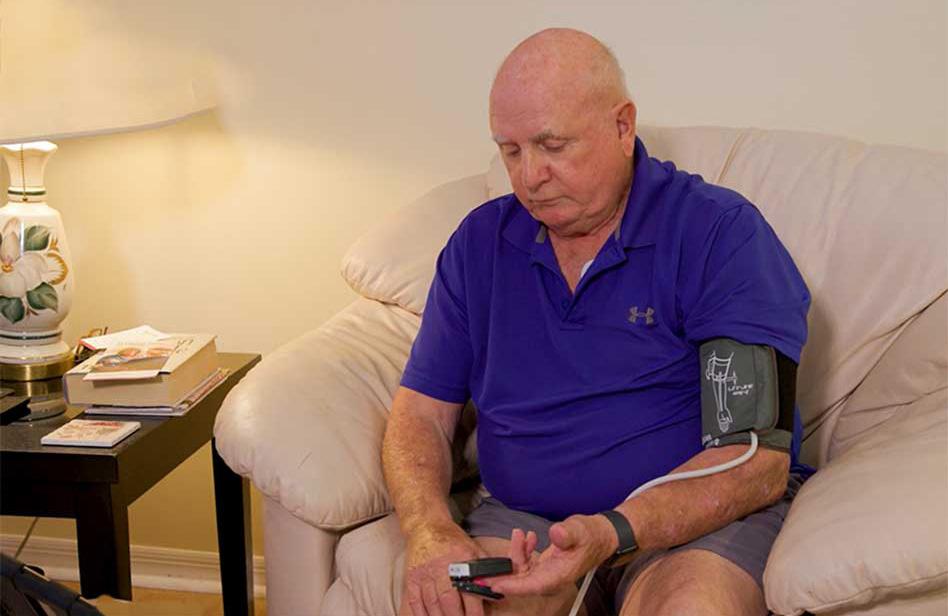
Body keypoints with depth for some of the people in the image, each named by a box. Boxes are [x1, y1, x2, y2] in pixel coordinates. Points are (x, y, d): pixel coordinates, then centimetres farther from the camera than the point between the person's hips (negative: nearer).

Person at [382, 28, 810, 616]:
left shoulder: (721, 232, -9)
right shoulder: (479, 241, 6)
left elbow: (758, 461, -15)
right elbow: (422, 412, 6)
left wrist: (613, 533, -29)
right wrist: (430, 532, -15)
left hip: (699, 522, -2)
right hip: (521, 519, 3)